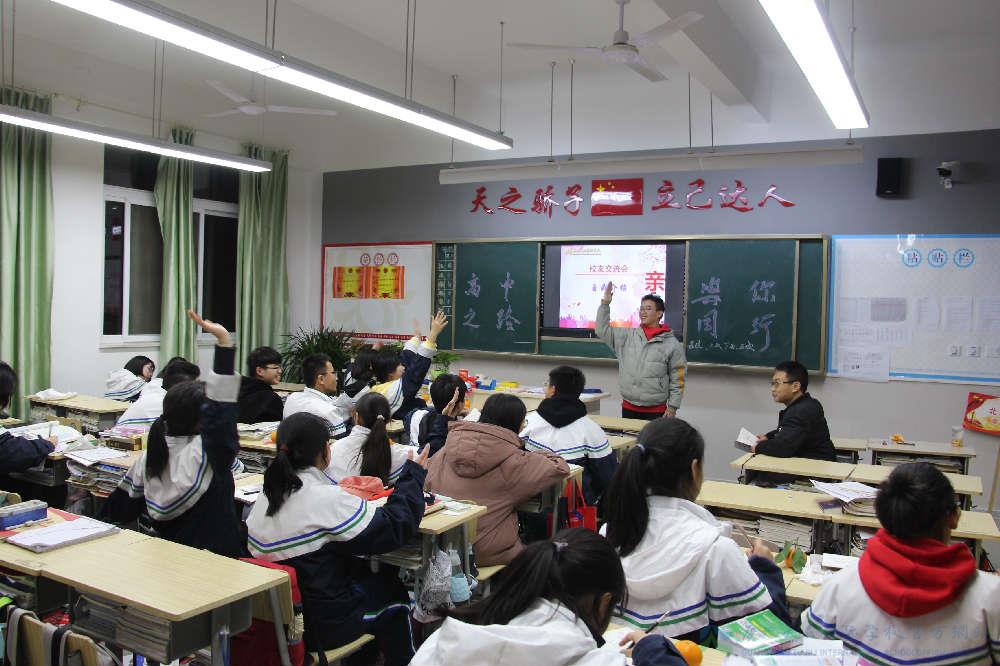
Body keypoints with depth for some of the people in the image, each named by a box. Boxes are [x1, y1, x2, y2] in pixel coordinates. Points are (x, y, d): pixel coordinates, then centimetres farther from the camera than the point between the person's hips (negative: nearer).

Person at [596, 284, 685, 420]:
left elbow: (677, 379, -1)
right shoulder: (627, 336, 7)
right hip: (628, 408, 3)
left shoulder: (672, 344, -1)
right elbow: (602, 330, 7)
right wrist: (605, 303, 0)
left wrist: (672, 407, -5)